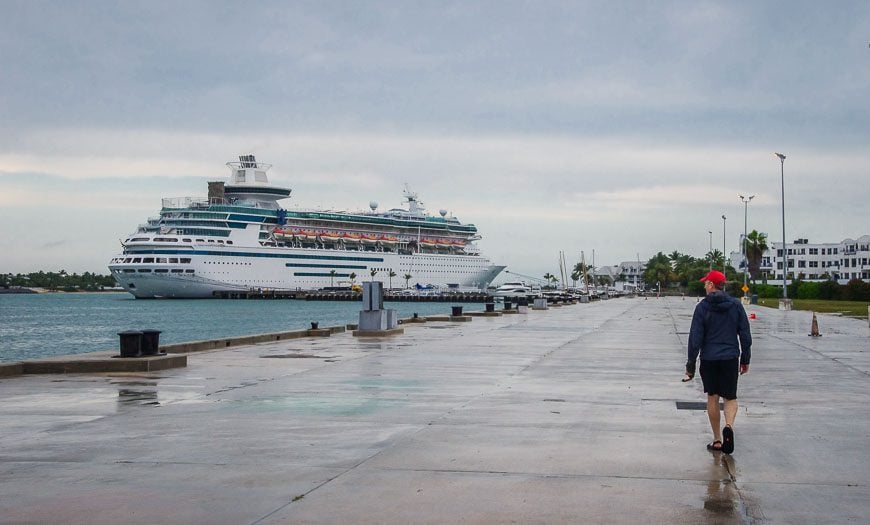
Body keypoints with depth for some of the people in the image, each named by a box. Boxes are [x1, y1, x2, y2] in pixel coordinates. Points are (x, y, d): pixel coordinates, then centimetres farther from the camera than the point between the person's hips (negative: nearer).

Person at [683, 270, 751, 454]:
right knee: (730, 397, 10)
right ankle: (729, 426, -19)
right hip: (730, 358, 1)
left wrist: (690, 364, -2)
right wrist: (745, 359, 13)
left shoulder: (702, 307, -6)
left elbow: (695, 337, -7)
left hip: (708, 359, -1)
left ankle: (717, 440, 13)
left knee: (712, 398, 9)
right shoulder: (736, 305, 2)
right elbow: (745, 335, 4)